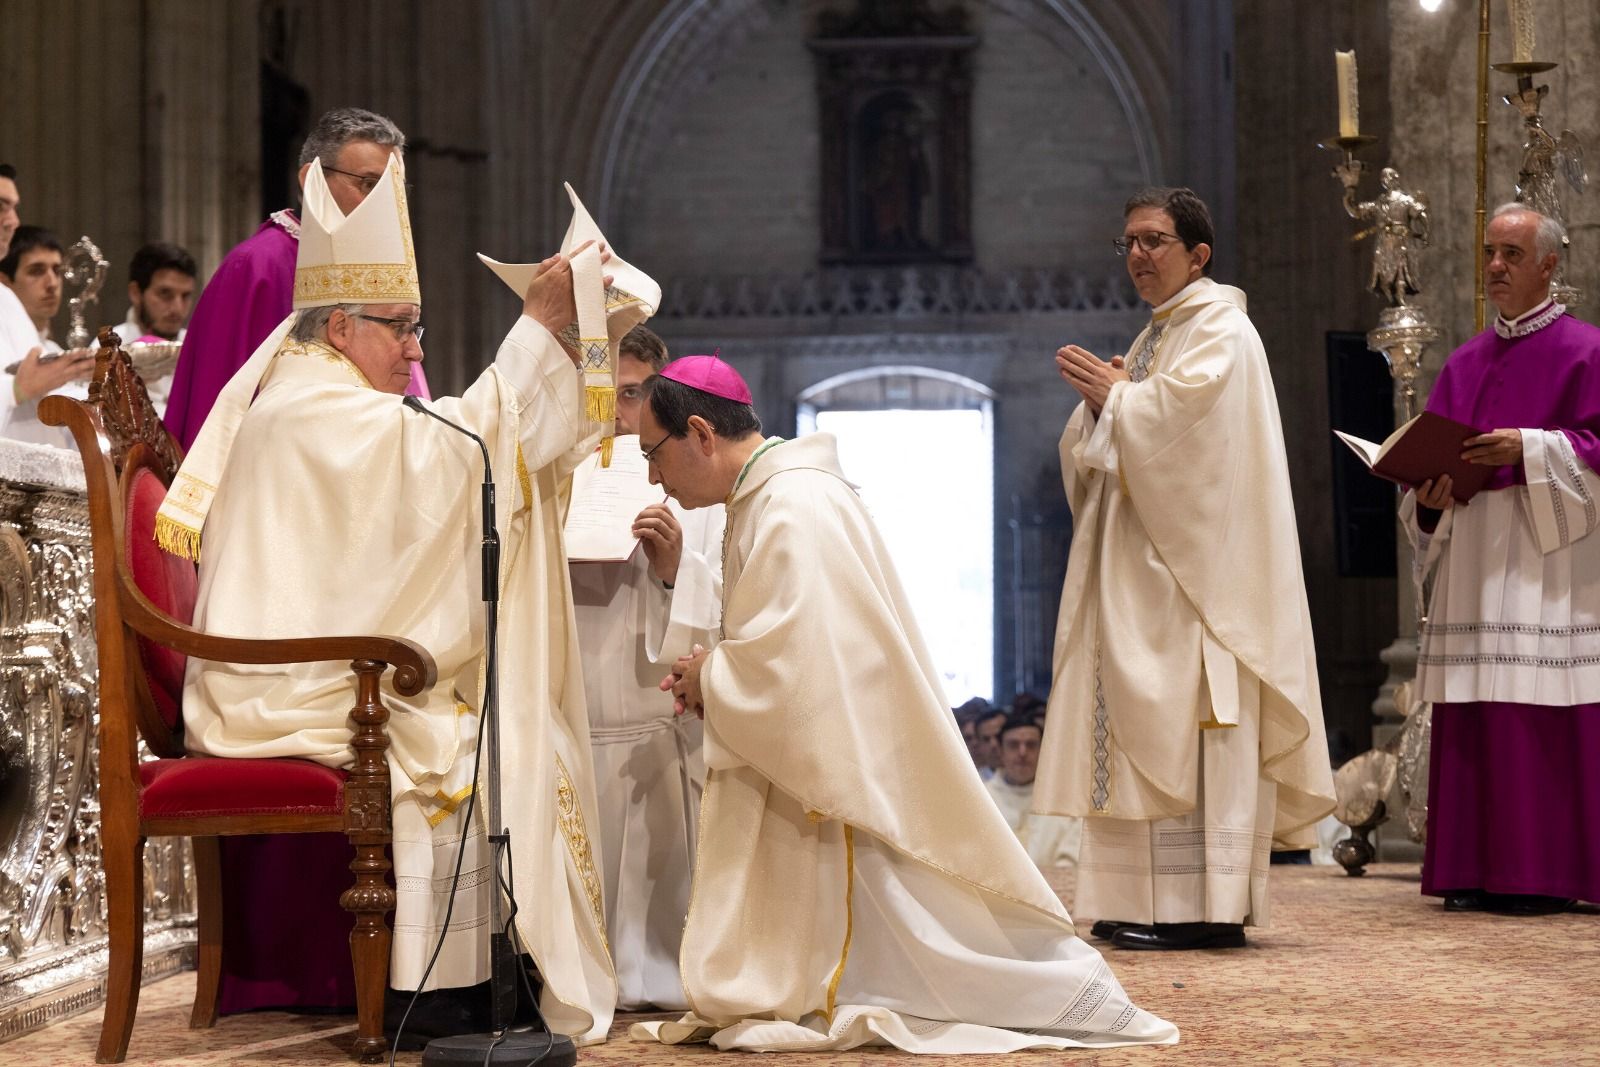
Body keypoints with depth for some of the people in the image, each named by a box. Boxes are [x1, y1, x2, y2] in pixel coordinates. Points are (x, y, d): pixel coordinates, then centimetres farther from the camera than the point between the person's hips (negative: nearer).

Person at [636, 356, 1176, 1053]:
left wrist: (707, 678, -7)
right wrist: (710, 672, 3)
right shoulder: (763, 499, 12)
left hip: (848, 779, -10)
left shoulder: (793, 511, -20)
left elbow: (792, 663, -24)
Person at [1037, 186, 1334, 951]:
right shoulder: (1154, 339, 22)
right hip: (1141, 571, 9)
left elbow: (1181, 416, -21)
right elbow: (1097, 455, 18)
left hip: (1193, 565, -9)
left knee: (1187, 726, -12)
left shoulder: (1220, 331, -5)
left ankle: (1207, 905, -12)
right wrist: (1101, 404, -2)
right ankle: (1150, 904, 6)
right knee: (1145, 728, 5)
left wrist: (1114, 393, -7)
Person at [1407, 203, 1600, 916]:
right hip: (1473, 566, 6)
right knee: (1472, 721, 2)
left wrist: (1528, 449, -19)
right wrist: (1427, 494, -3)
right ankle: (1479, 869, 5)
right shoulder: (1464, 363, 18)